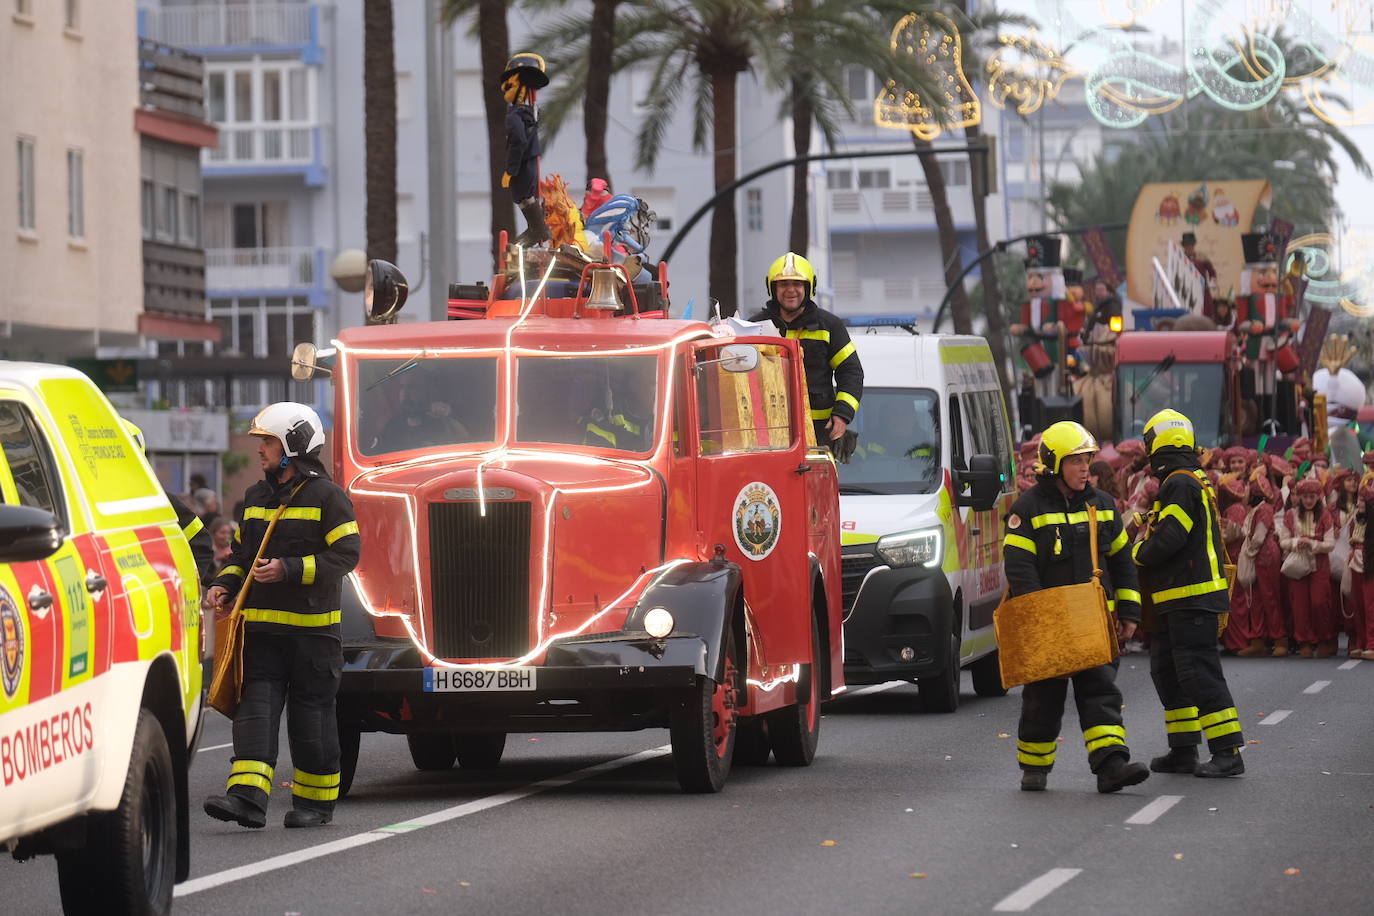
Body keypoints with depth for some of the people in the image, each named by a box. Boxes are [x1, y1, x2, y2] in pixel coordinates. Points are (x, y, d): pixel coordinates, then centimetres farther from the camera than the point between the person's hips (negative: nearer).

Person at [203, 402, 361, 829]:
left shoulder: (327, 496, -6)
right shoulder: (256, 497, 15)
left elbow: (345, 554, -13)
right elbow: (242, 552, 25)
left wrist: (289, 570, -21)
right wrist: (226, 586, 6)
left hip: (312, 626, -5)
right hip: (262, 624, 5)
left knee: (311, 712, 3)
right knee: (257, 705, -8)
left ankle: (316, 801, 15)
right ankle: (248, 796, -18)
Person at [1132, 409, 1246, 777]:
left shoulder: (1181, 484, -15)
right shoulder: (1196, 481, 18)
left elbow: (1168, 540, -22)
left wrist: (1137, 553, -5)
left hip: (1191, 600, -11)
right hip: (1177, 601, 11)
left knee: (1199, 673, -11)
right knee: (1167, 672, 15)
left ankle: (1229, 753, -12)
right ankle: (1183, 751, 19)